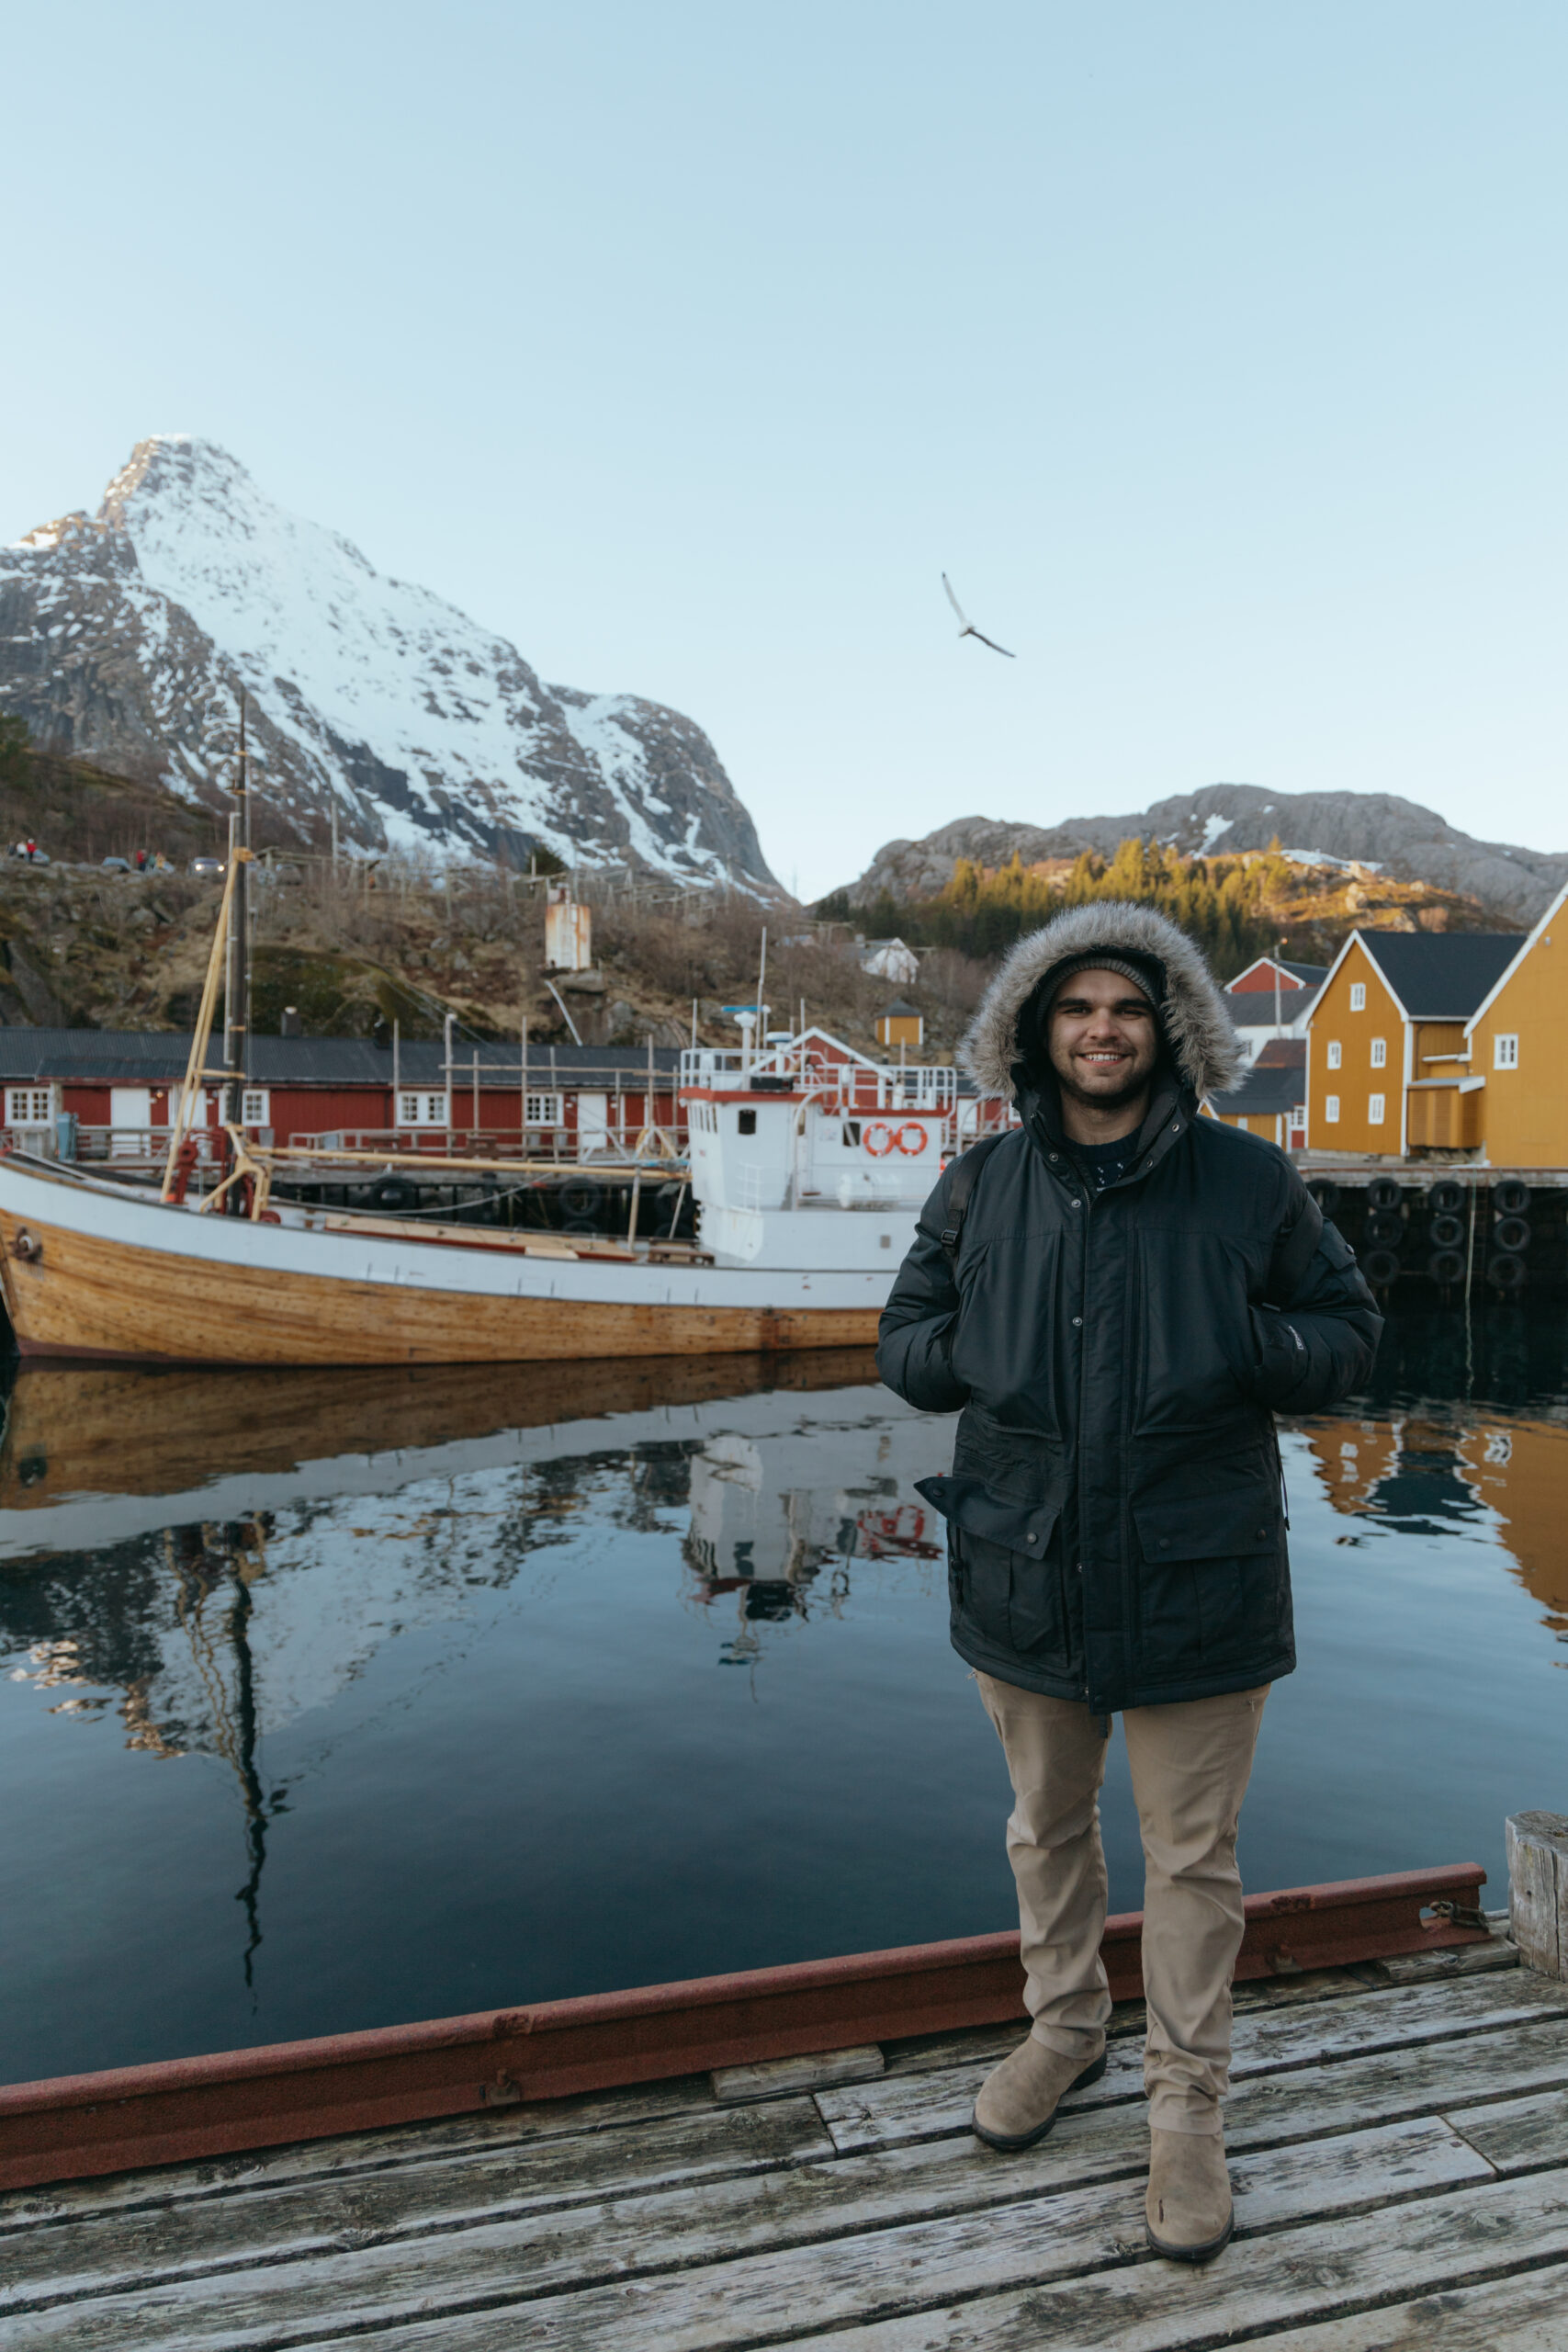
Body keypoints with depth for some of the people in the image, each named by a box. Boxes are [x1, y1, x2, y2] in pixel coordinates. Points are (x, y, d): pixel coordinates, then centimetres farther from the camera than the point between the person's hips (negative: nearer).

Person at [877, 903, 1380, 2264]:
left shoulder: (1250, 1182, -7)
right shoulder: (982, 1188, -1)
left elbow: (1348, 1331, 1)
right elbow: (906, 1340, 7)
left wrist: (1238, 1350, -18)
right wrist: (982, 1360, -13)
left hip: (1194, 1587, -2)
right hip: (1024, 1578, 3)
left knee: (1194, 1858, 13)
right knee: (1047, 1829, 23)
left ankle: (1188, 2107, 35)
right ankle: (1064, 2028, 49)